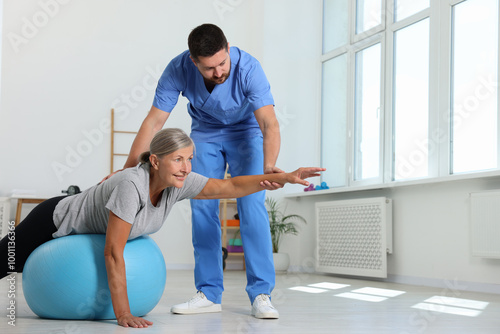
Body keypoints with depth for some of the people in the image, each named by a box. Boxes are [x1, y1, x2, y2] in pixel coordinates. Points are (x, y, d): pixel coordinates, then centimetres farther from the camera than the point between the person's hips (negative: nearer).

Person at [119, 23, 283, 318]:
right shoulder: (178, 70, -28)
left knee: (252, 206, -17)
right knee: (202, 209, -6)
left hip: (246, 131, -2)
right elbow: (154, 121, -22)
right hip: (205, 133, 3)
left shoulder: (248, 67, -36)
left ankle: (261, 294, -14)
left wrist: (269, 167, -61)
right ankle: (209, 294, 1)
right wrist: (127, 170, -27)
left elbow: (269, 124, -43)